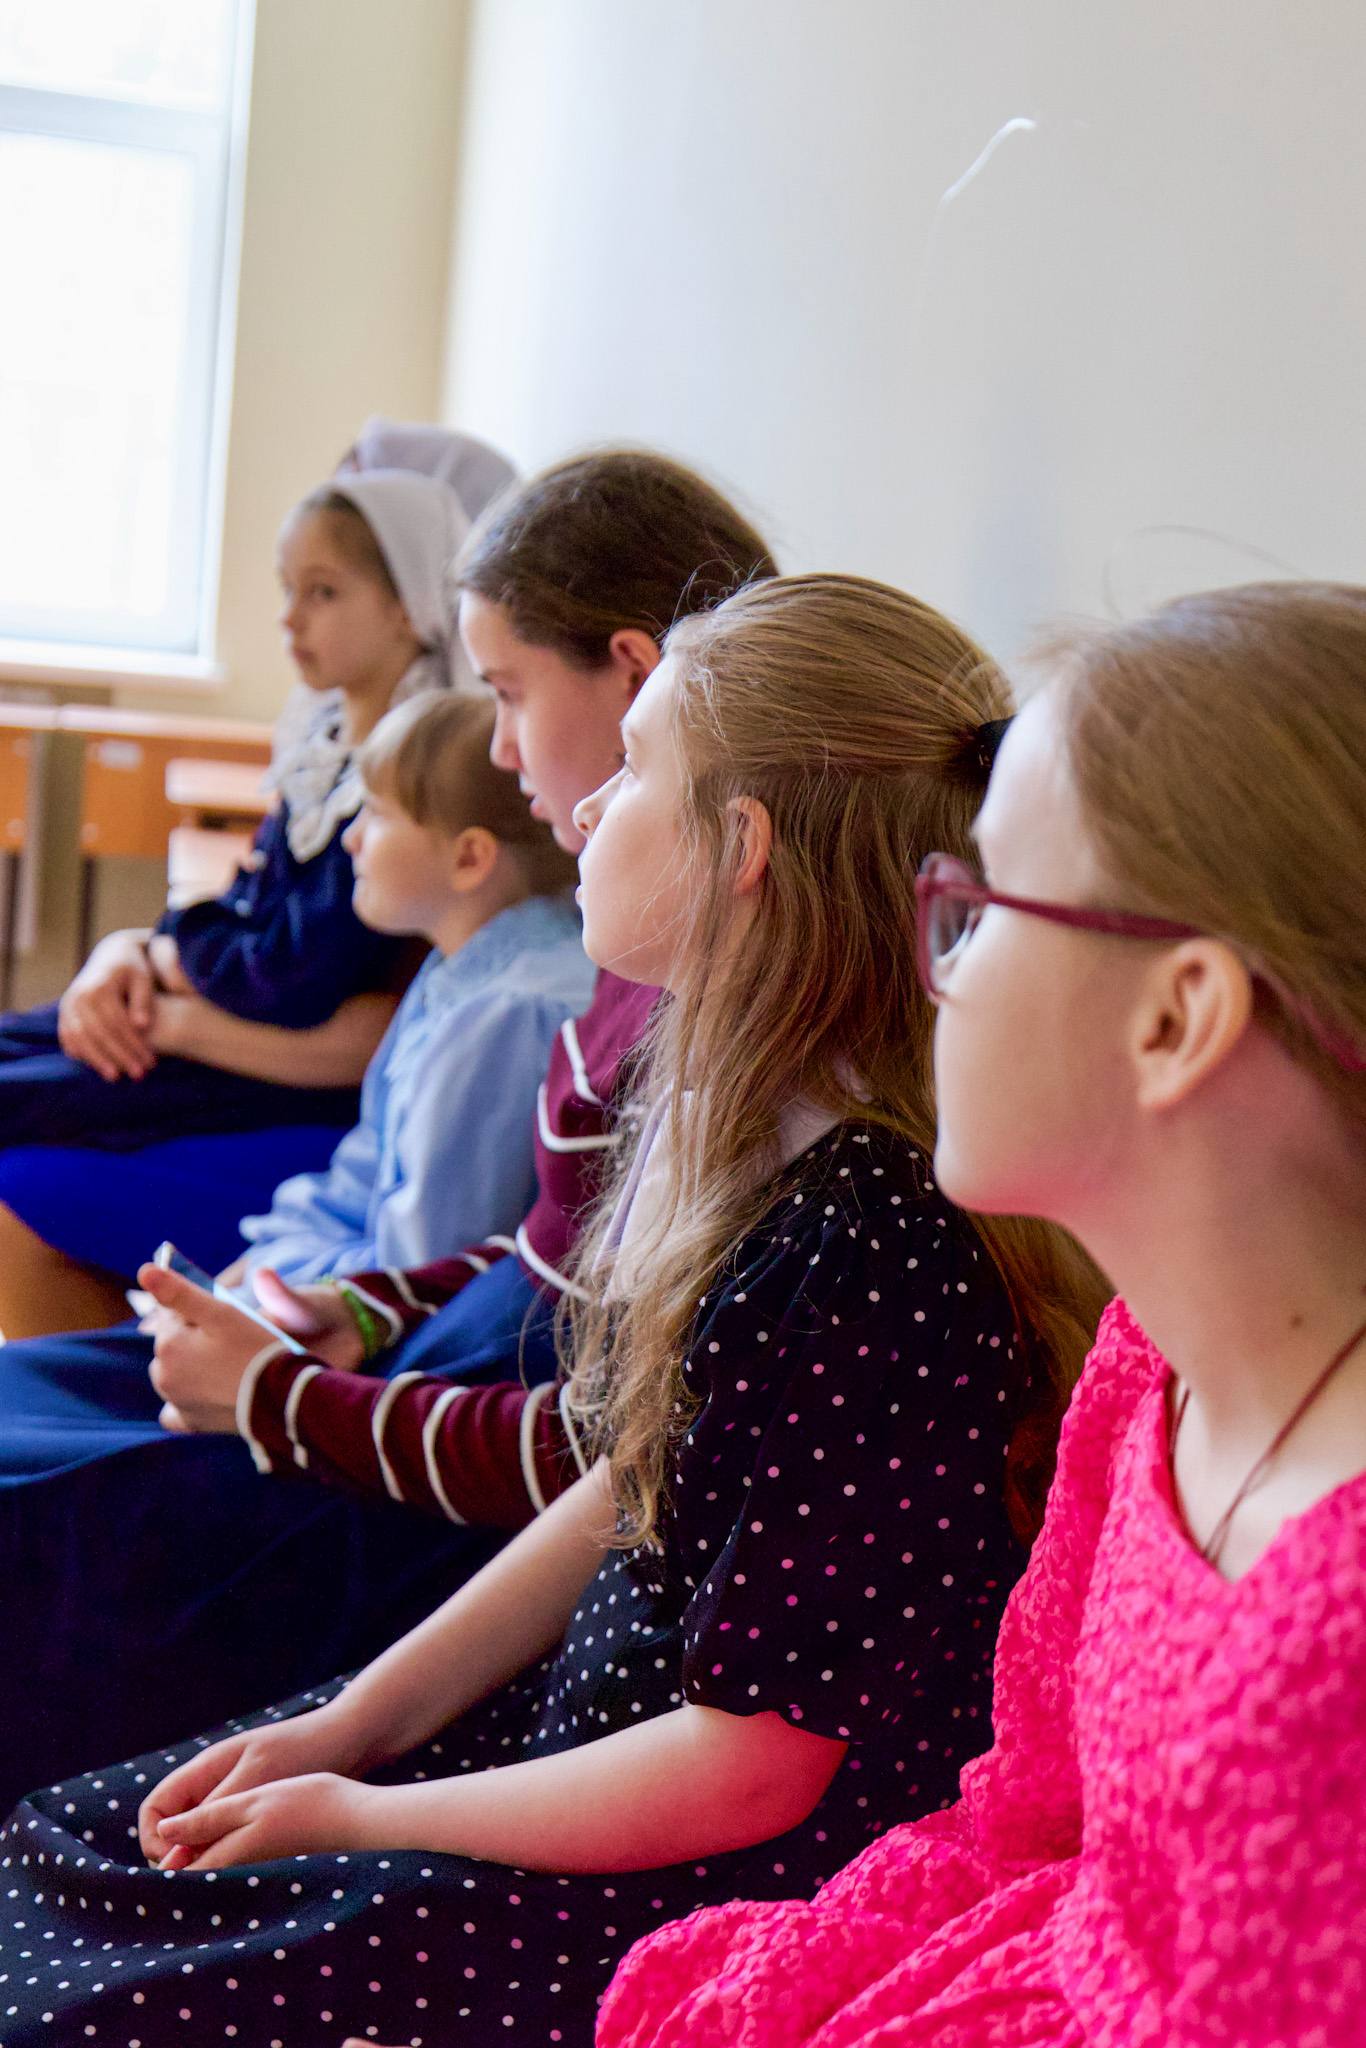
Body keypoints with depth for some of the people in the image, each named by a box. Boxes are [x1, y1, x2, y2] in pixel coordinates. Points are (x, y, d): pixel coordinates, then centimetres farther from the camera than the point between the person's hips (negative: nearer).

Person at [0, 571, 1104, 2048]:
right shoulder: (714, 1124, 0)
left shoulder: (879, 1258, -29)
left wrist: (359, 1819, -11)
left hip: (725, 1903, -9)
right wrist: (351, 1727, 6)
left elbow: (747, 1770, -23)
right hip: (580, 1711, 9)